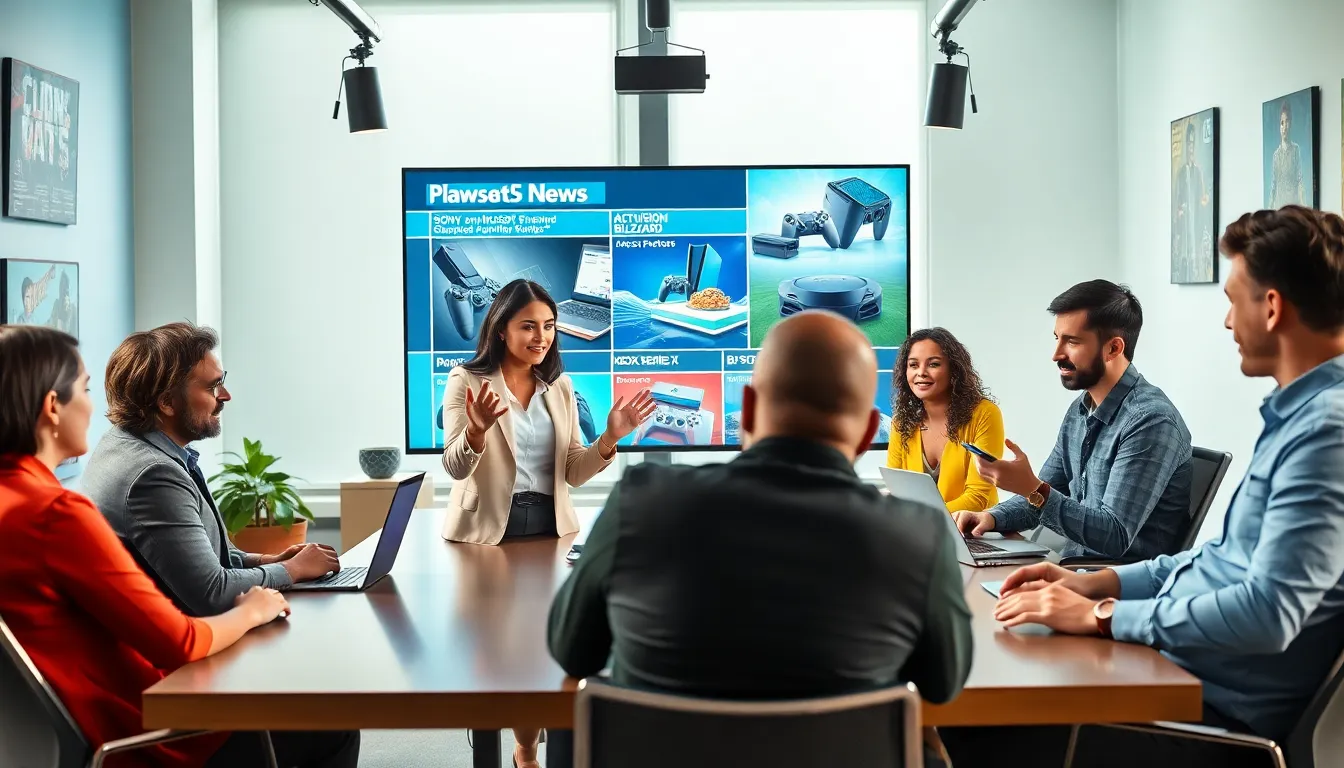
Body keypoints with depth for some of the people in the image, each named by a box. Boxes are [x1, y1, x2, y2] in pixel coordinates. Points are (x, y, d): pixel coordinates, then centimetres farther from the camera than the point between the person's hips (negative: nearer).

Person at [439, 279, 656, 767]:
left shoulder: (559, 386, 8)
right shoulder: (468, 380, -6)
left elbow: (572, 473, 5)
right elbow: (455, 467, -13)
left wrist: (609, 438, -12)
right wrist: (478, 429, -33)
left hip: (549, 526, 4)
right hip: (487, 529, -4)